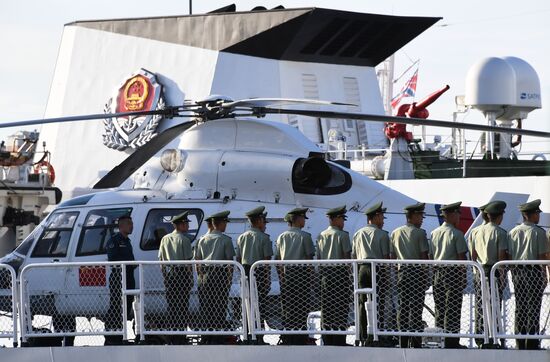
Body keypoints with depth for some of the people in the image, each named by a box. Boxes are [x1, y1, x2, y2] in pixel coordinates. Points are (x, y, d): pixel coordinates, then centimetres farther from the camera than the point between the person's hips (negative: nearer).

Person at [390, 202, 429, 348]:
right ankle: (415, 340, -4)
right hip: (417, 271, -5)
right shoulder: (419, 233, -7)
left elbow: (392, 256, 11)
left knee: (402, 306, 7)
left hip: (402, 272, 5)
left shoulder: (395, 233, 10)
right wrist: (426, 276, -2)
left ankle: (403, 341, 8)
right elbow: (424, 256, -9)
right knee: (416, 306, -3)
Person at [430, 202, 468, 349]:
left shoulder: (434, 233, 7)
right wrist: (464, 277, -4)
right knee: (452, 309, -3)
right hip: (452, 272, -6)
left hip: (437, 272, 6)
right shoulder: (456, 233, -11)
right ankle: (451, 341, -4)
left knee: (439, 308, 11)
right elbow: (462, 258, -11)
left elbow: (431, 255, 11)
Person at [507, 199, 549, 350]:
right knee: (534, 308, -2)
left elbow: (509, 255, 8)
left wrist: (514, 273, 16)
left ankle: (520, 343, 11)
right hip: (534, 270, -5)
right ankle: (532, 342, -4)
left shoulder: (513, 232, 6)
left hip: (517, 271, 5)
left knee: (520, 308, 10)